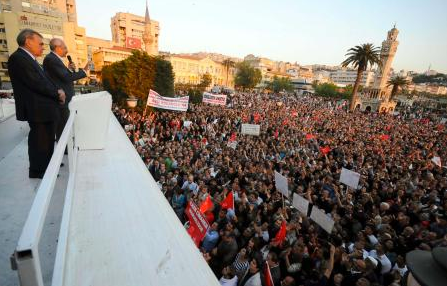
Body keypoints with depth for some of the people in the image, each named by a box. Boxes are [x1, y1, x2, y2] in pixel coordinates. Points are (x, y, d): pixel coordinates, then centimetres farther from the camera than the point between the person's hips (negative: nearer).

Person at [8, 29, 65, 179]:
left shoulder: (29, 59, 16)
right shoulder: (18, 58, -14)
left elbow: (44, 81, 16)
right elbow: (37, 83, -22)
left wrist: (57, 91, -3)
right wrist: (57, 93, -10)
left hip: (44, 108, 10)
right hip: (37, 110, -10)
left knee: (47, 139, 20)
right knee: (40, 141, 1)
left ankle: (47, 165, 35)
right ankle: (39, 171, 15)